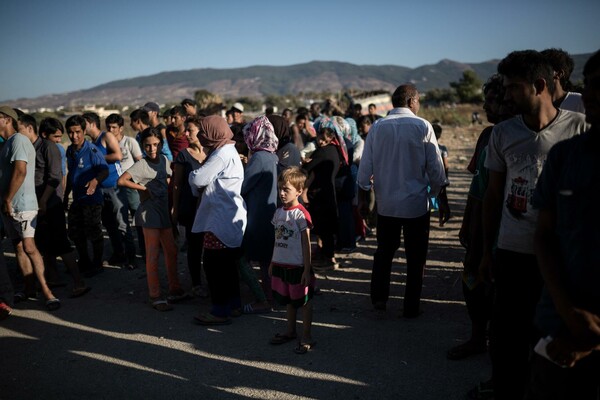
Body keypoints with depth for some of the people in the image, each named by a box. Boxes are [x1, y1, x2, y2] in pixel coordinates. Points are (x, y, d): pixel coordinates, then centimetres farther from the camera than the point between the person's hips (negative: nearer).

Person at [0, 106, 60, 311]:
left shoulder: (19, 140, -11)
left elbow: (20, 172, -20)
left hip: (22, 204, -9)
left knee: (29, 247, -13)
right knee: (18, 247, 11)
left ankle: (46, 290, -9)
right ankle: (29, 287, 19)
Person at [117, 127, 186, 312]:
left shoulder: (163, 160, 6)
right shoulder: (142, 165, -13)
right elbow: (121, 181, -24)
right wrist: (144, 188, -16)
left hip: (164, 211, 7)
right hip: (150, 212, -7)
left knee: (171, 251, 11)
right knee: (153, 255, -2)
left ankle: (174, 291, 23)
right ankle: (155, 297, 6)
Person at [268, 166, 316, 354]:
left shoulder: (301, 214, -15)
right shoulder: (279, 212, 6)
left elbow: (306, 244, -14)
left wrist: (307, 269, -14)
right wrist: (273, 263, 17)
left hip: (298, 267, -7)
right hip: (281, 265, 7)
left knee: (304, 301, 5)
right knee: (288, 300, 19)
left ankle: (307, 337, 16)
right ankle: (290, 331, 35)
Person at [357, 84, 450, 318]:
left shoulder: (377, 127, 0)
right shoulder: (422, 127, -8)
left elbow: (365, 166, 2)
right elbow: (435, 168, -6)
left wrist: (363, 197, 11)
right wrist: (442, 200, 2)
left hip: (386, 204, 3)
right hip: (416, 203, -2)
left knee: (384, 251, 20)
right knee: (415, 258, 10)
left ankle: (378, 298, 19)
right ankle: (411, 307, 17)